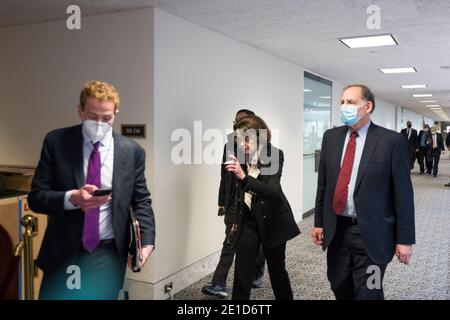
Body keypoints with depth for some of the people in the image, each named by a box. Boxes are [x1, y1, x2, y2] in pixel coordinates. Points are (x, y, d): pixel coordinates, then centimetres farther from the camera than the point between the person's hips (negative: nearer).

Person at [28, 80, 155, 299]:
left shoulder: (132, 151, -2)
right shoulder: (56, 142, -3)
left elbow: (141, 201, 3)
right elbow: (36, 196, -4)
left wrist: (146, 242, -13)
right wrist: (71, 198, -23)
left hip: (108, 254, 0)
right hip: (62, 251, 0)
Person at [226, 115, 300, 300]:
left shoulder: (274, 156, -18)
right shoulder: (241, 156, -5)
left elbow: (272, 191, -31)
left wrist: (244, 177, -44)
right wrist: (237, 219, 14)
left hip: (272, 220, -3)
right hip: (248, 220, 3)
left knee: (277, 269, 12)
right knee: (241, 273, -1)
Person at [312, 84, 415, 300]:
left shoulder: (391, 140, -9)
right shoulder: (331, 137, 5)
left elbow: (403, 193, -8)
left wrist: (405, 239, -8)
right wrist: (319, 222, 9)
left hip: (371, 233, -4)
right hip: (336, 230, 5)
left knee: (368, 293, 5)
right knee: (339, 287, 18)